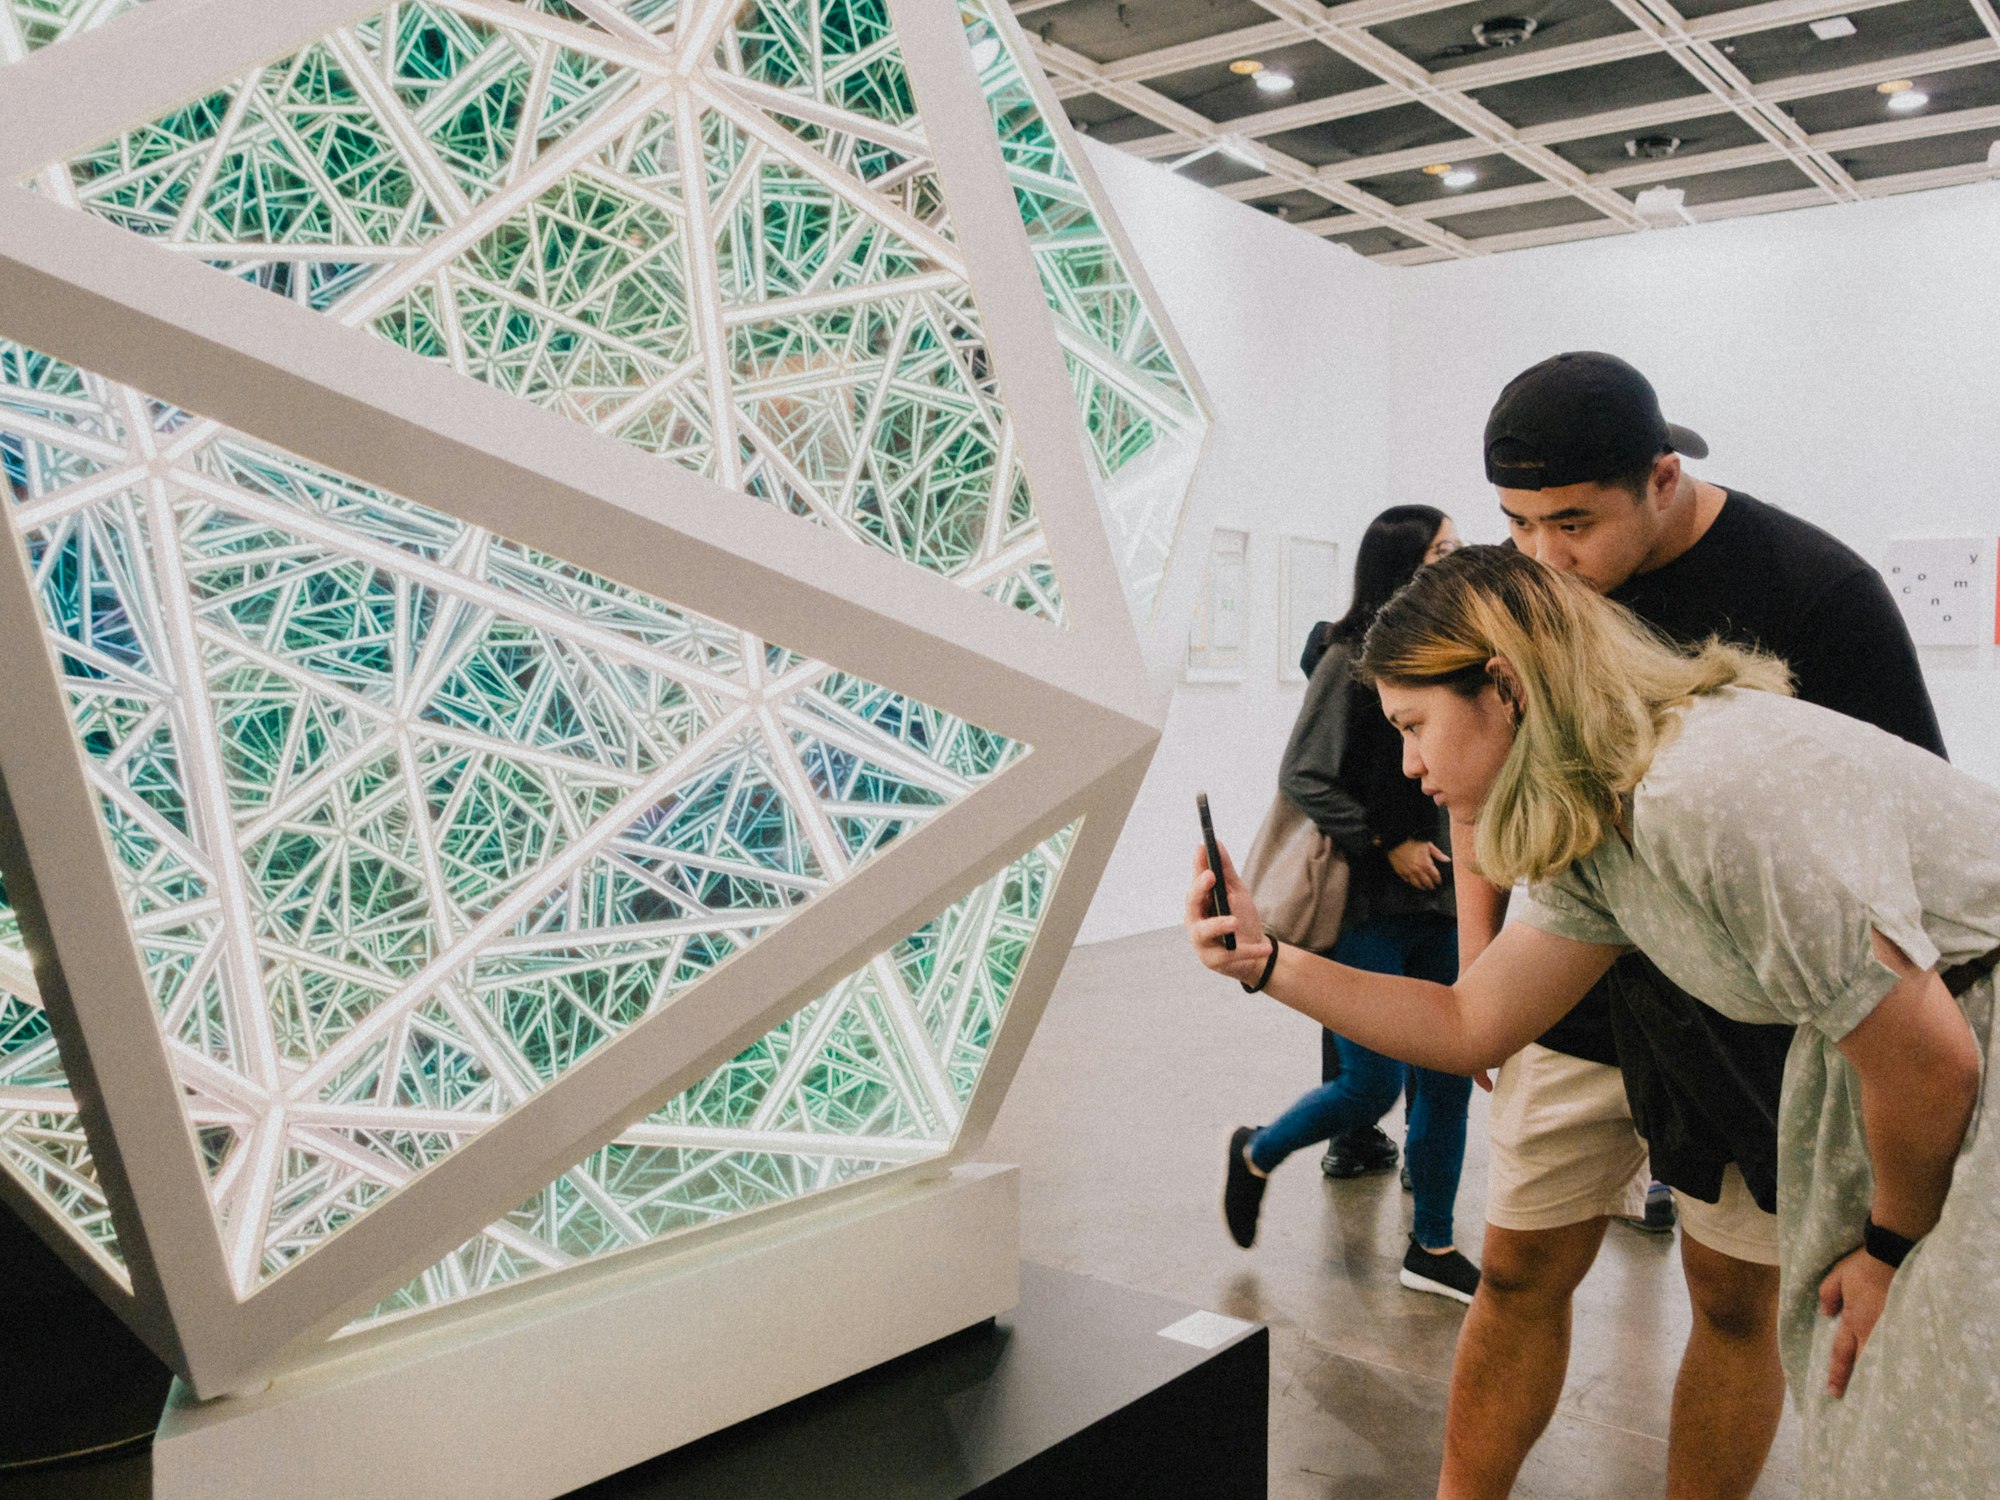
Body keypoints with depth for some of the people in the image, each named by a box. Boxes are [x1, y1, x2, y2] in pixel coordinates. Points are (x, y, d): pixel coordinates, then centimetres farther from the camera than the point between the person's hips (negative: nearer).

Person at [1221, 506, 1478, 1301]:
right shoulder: (1352, 659, -11)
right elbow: (1303, 776, -14)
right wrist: (1389, 843, -14)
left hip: (1443, 906, 7)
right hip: (1369, 908, -6)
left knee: (1450, 1079, 9)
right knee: (1373, 1086, -1)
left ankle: (1433, 1249, 24)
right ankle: (1256, 1154, 27)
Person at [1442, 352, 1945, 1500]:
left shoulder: (1816, 589, -15)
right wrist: (1479, 966, 6)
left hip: (1761, 1018, -3)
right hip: (1579, 999, 3)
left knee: (1737, 1296, 8)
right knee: (1521, 1273, 8)